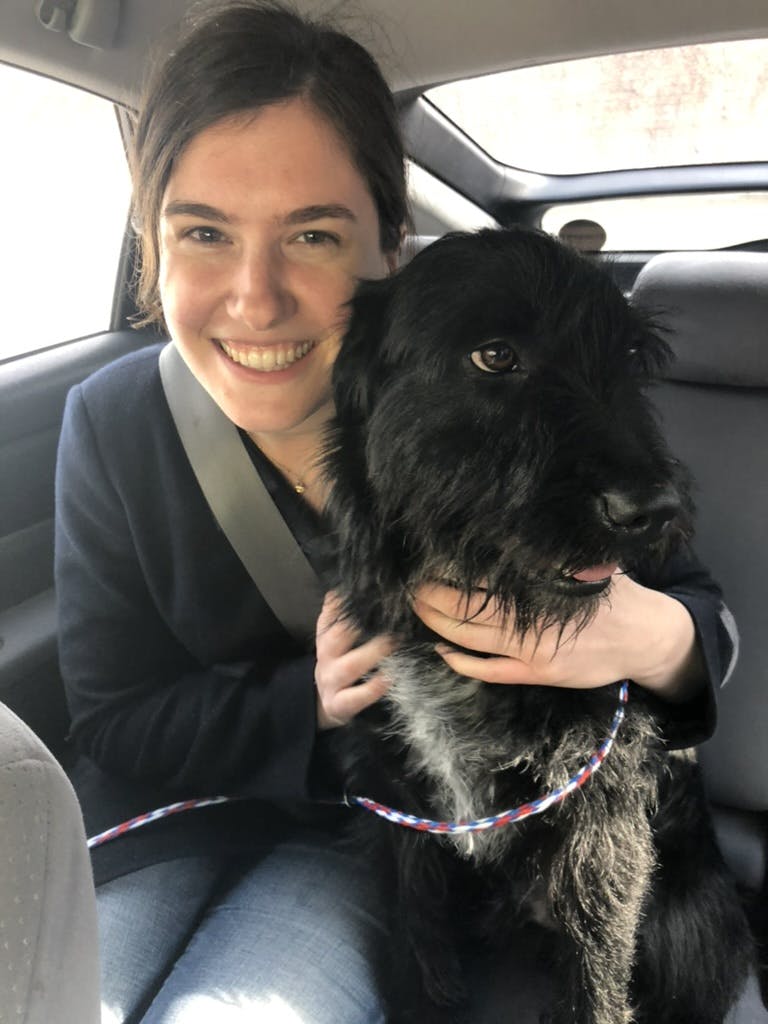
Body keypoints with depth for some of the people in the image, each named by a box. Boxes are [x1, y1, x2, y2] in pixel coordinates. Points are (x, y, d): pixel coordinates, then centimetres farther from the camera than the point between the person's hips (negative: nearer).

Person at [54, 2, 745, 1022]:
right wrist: (311, 699, -25)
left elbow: (704, 613, -11)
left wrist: (656, 642, -37)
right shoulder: (108, 425, -12)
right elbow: (116, 725, -7)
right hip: (186, 801, 3)